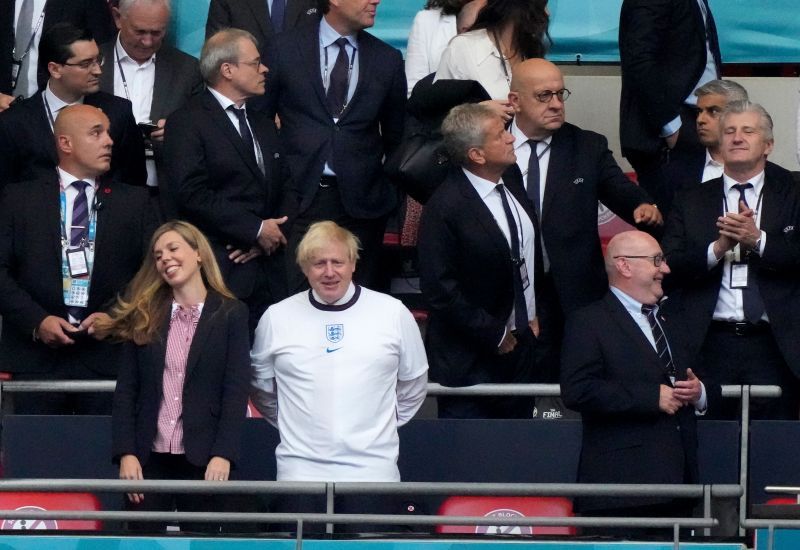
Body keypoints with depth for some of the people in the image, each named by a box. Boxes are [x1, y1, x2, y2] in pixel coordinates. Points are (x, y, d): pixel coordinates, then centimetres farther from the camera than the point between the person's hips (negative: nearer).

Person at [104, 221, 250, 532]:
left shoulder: (231, 314, 3)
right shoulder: (143, 316, 9)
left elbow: (236, 390, -3)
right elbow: (125, 390, 6)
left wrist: (223, 455, -13)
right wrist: (125, 453, -5)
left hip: (202, 459, -2)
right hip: (148, 458, 2)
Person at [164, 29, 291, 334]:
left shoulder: (263, 126, 22)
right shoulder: (187, 122, -3)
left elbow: (283, 190, 20)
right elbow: (191, 194, -14)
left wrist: (271, 235, -1)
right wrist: (256, 229, -11)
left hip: (267, 272, 7)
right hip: (220, 274, -7)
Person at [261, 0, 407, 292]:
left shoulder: (387, 59, 8)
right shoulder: (286, 48, 2)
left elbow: (395, 135, 17)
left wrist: (390, 190, 13)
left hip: (361, 201, 2)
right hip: (300, 196, -2)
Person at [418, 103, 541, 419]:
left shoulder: (514, 191, 7)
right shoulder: (445, 208, -18)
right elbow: (440, 289, -20)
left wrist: (535, 317, 11)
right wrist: (495, 335, -15)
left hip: (521, 343, 7)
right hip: (472, 361, -7)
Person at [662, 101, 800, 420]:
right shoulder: (692, 202, 13)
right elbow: (670, 267, 2)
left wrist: (758, 241, -14)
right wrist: (718, 248, -11)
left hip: (772, 348, -1)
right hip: (709, 346, 1)